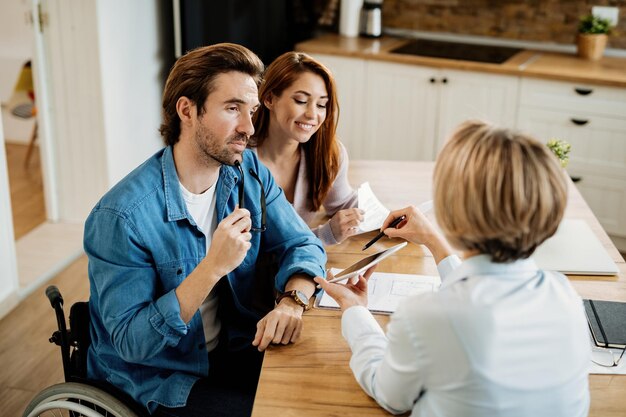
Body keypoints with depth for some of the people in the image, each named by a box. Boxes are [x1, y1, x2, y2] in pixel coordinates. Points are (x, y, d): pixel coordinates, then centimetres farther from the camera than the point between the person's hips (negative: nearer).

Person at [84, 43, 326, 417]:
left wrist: (292, 301, -24)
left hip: (234, 349, 6)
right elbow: (132, 342, -24)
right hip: (156, 378, -6)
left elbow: (303, 245, -1)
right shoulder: (121, 217, -25)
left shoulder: (249, 172, -5)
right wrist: (214, 266, -34)